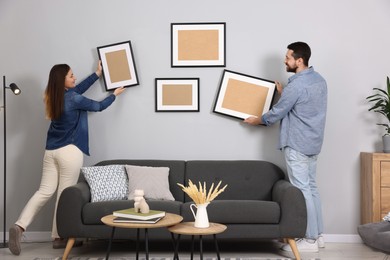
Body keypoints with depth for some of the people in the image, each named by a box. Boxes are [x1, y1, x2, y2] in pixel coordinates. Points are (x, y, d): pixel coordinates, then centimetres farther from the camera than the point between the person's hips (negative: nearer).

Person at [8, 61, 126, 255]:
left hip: (51, 150, 8)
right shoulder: (73, 99, -13)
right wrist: (115, 94, 20)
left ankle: (19, 226, -8)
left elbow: (79, 88, 25)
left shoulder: (54, 96, 10)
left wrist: (97, 73, 33)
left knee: (45, 191, 6)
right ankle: (59, 237, 9)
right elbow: (99, 106, 2)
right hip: (69, 151, -7)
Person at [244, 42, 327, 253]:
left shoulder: (296, 85, -19)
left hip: (297, 144, -9)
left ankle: (310, 240, 3)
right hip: (313, 143, 9)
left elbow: (276, 114, -11)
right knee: (311, 187, 14)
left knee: (302, 190, -3)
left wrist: (256, 120, 6)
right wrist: (283, 93, 21)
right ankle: (317, 235, 21)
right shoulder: (319, 80, 9)